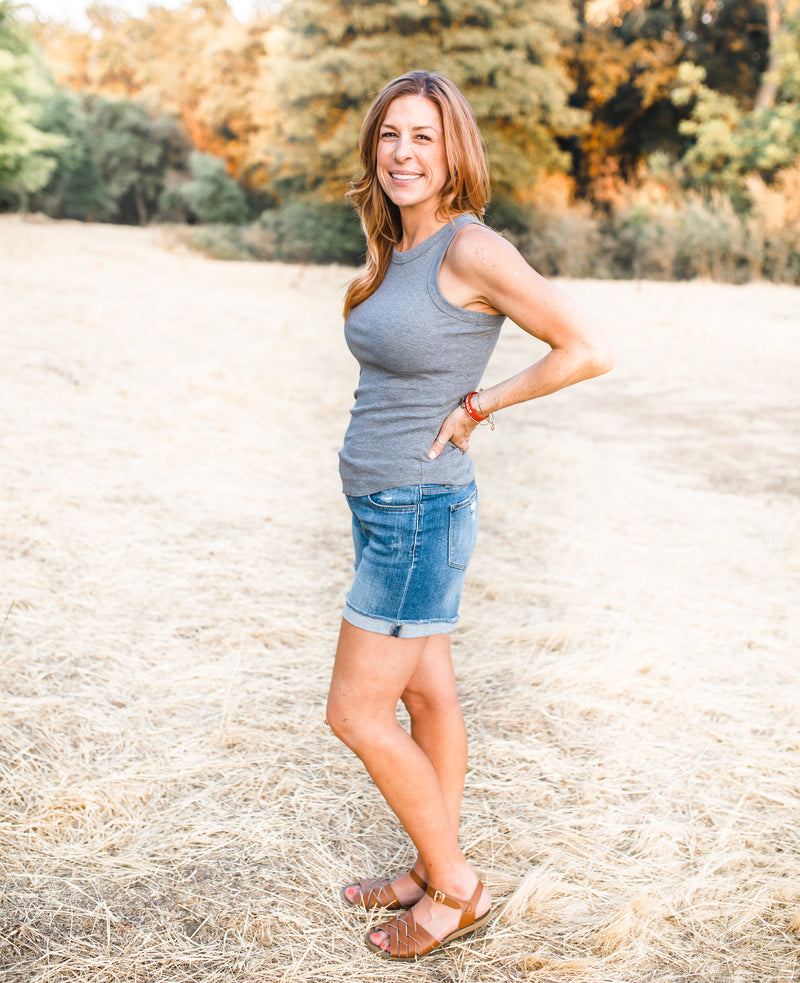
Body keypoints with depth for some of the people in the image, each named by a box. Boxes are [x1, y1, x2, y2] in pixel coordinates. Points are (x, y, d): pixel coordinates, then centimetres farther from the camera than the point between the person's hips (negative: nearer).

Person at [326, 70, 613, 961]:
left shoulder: (472, 249, -17)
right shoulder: (396, 252, 9)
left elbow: (589, 350, -18)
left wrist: (478, 406, -13)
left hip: (421, 514, -9)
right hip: (384, 508, 9)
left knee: (356, 714, -1)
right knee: (425, 693, 17)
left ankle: (453, 888, 18)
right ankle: (436, 872, 33)